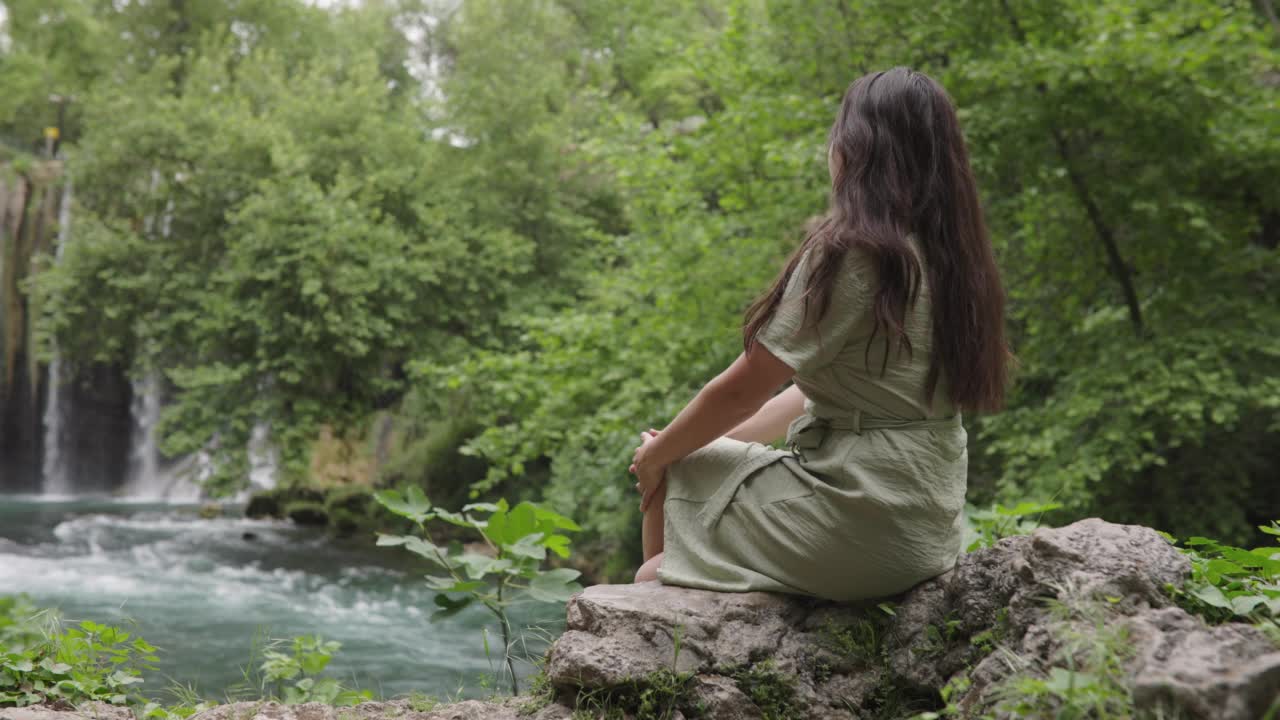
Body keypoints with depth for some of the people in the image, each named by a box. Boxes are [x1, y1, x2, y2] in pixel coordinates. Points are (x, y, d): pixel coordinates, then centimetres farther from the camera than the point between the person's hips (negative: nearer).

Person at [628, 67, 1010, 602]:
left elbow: (741, 392, -11)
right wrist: (721, 438, 14)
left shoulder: (847, 254, -18)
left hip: (858, 536, -8)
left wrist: (656, 454, 6)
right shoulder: (951, 258, 6)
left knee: (672, 472, 10)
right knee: (695, 454, 19)